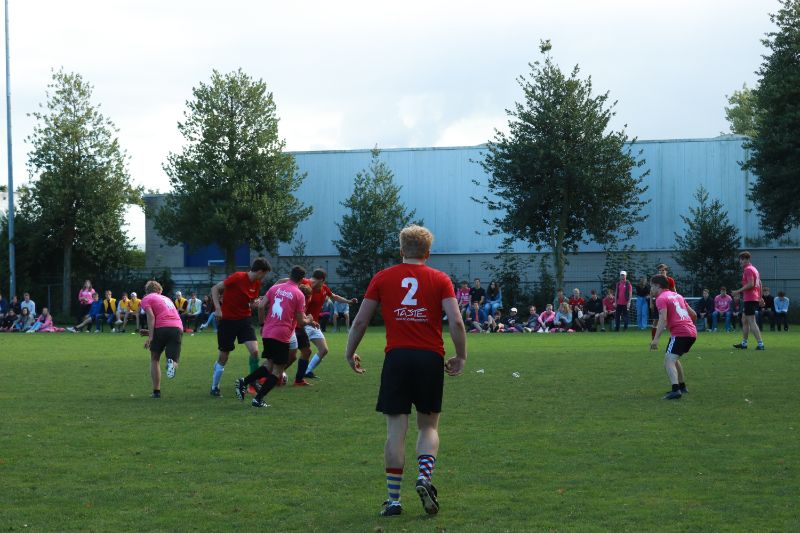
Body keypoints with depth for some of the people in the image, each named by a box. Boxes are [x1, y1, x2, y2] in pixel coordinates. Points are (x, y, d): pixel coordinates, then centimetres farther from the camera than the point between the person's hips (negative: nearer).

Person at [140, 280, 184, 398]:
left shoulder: (146, 299, 12)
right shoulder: (166, 299, 32)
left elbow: (151, 316, -4)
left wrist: (150, 337, -10)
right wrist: (150, 332, 40)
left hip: (162, 328, -4)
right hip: (178, 328, 4)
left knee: (155, 359, 16)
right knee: (174, 362, 10)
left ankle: (156, 391, 12)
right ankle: (172, 363, -28)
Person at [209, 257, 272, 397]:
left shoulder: (257, 284, 3)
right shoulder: (238, 277, -17)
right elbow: (215, 289, -13)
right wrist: (218, 308, -23)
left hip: (244, 319, 5)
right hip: (227, 320, -5)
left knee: (254, 350, -13)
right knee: (224, 356, 4)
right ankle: (215, 387, 22)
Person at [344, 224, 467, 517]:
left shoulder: (382, 278, 7)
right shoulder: (440, 279, 5)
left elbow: (360, 321, 6)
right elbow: (456, 321, -5)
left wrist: (350, 353, 19)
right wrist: (460, 356, 7)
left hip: (396, 358, 0)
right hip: (431, 359, 0)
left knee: (396, 430, 3)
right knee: (428, 426, 14)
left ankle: (393, 499, 4)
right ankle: (425, 475, -11)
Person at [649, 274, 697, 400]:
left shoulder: (661, 299, -3)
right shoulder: (677, 295, 22)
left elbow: (663, 319, -18)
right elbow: (693, 314, 25)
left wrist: (656, 339, -24)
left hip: (679, 333, -9)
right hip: (692, 332, 9)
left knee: (669, 361, -16)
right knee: (674, 359, 27)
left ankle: (675, 390, -35)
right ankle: (682, 387, 34)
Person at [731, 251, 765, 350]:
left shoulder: (748, 269, -13)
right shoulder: (754, 269, 18)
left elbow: (751, 284, -23)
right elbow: (759, 284, 22)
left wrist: (738, 291, -17)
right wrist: (760, 297, 25)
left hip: (750, 299, -10)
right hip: (755, 298, 10)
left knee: (752, 322, -11)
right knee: (745, 321, 17)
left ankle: (760, 344, -16)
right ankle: (744, 343, 22)